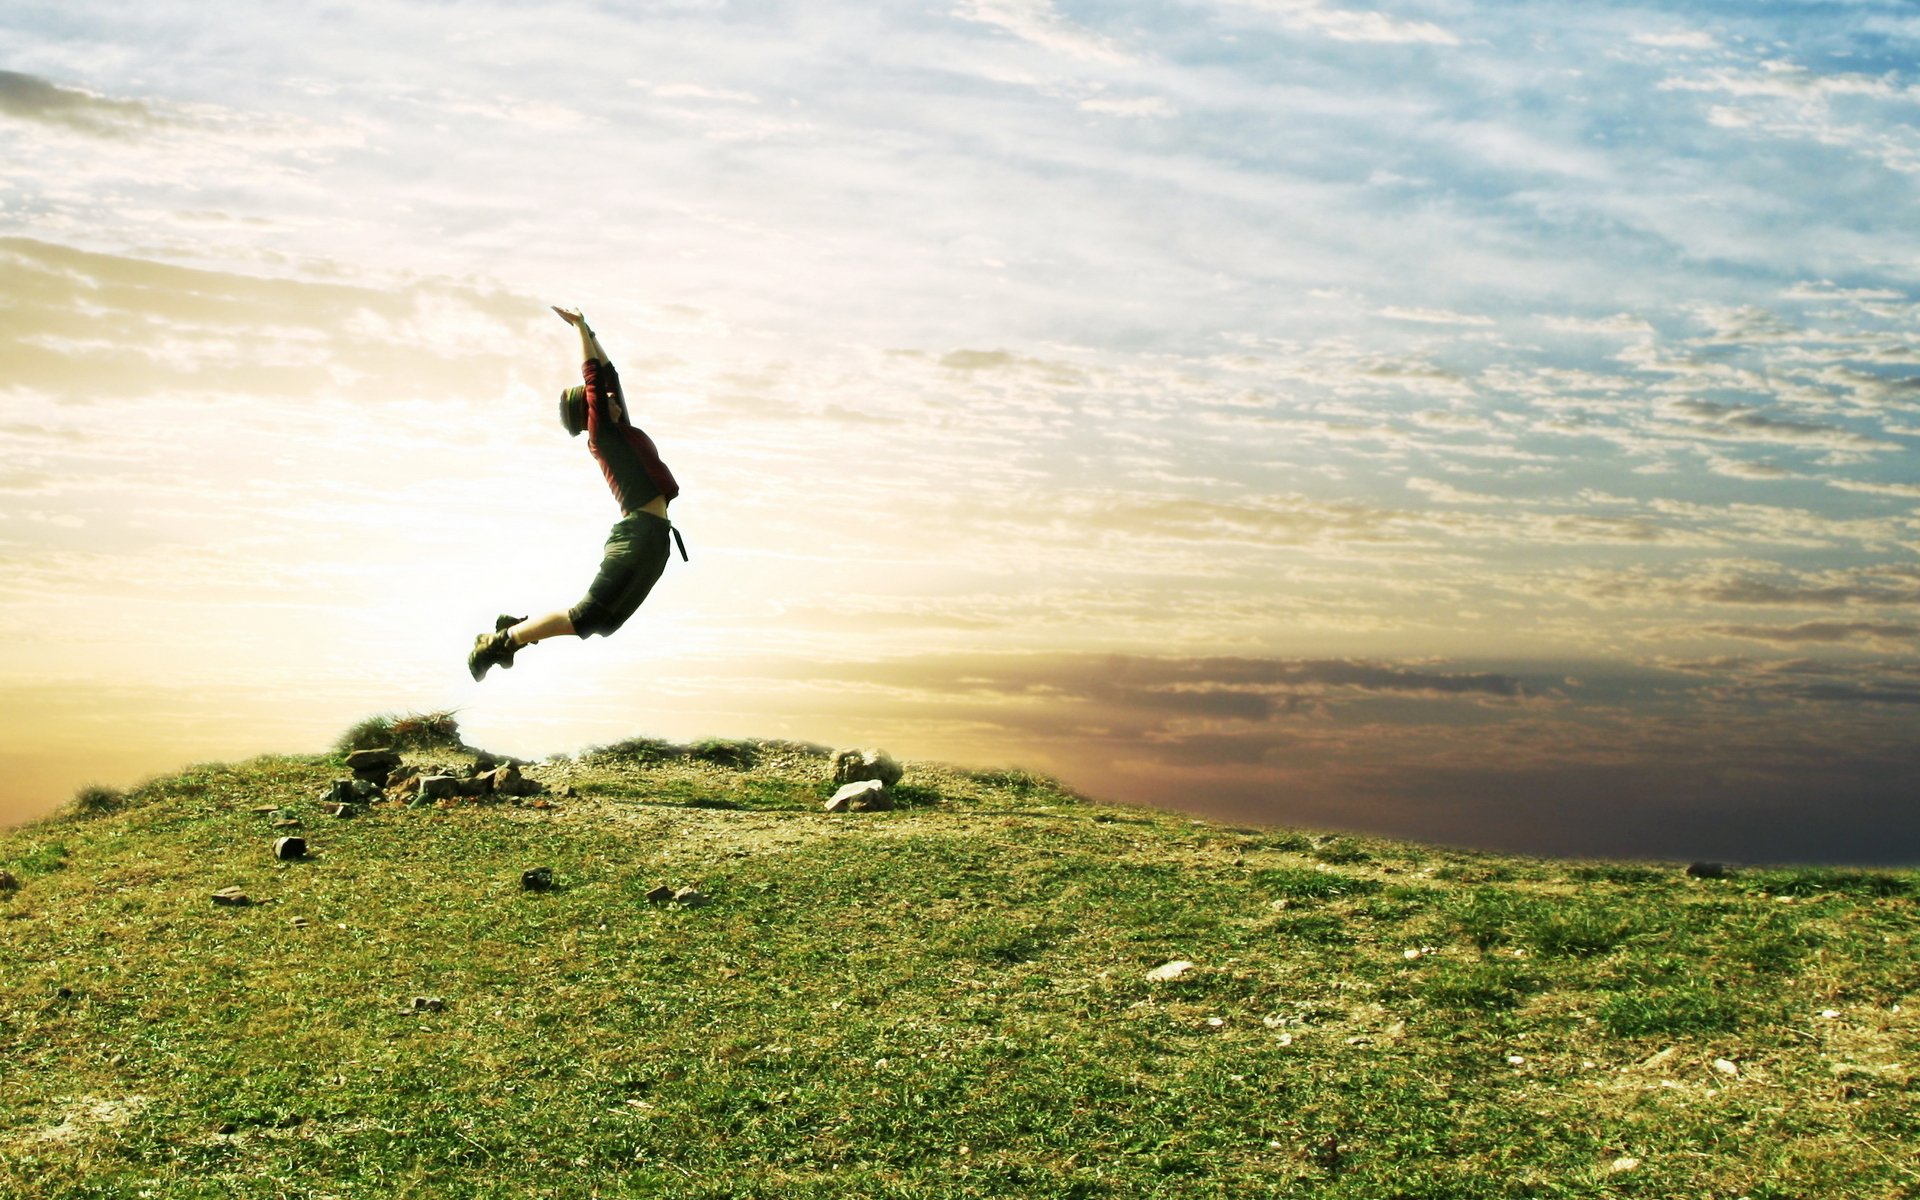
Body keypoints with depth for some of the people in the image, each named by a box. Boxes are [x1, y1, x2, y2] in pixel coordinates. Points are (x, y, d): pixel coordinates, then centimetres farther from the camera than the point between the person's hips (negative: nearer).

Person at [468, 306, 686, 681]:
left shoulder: (617, 431, 19)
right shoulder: (602, 433, -3)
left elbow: (608, 373, 25)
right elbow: (594, 376, -3)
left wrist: (589, 333, 31)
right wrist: (581, 327, 4)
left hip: (647, 538, 9)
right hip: (641, 535, -9)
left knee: (601, 618, 11)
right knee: (590, 614, -11)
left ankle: (516, 626, 16)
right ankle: (501, 641, -6)